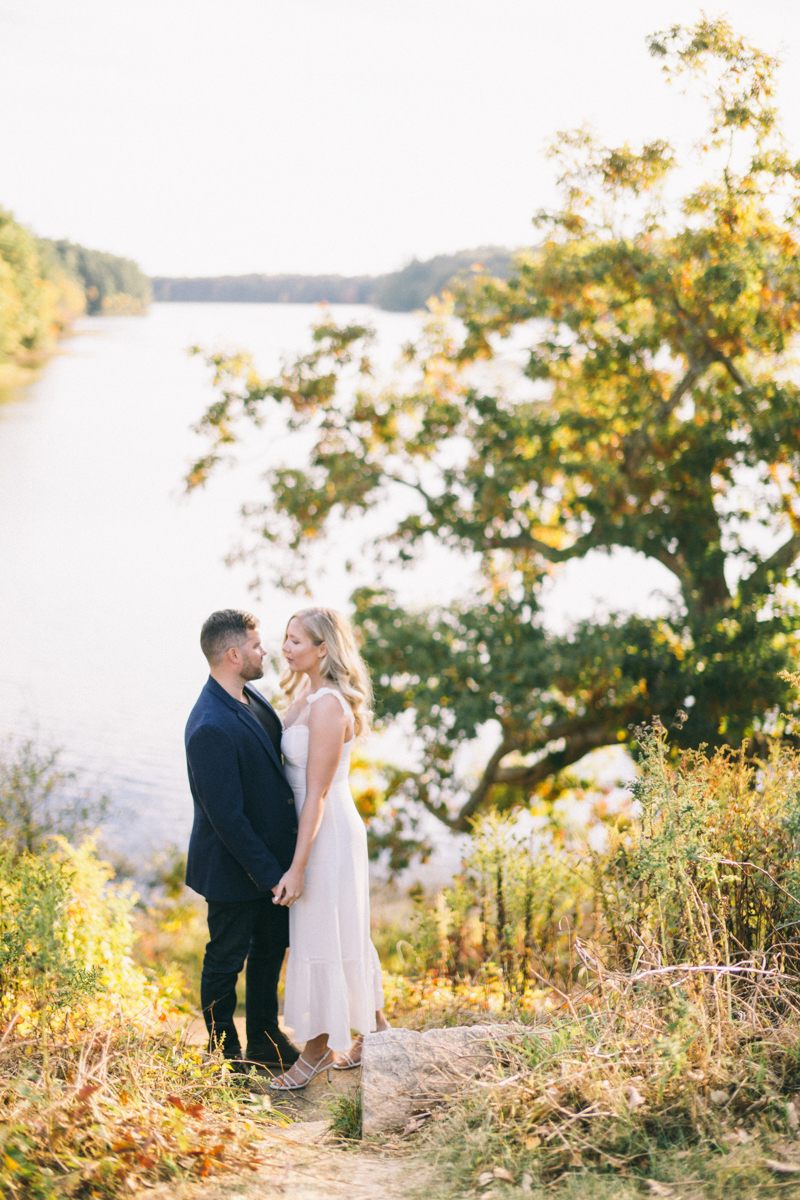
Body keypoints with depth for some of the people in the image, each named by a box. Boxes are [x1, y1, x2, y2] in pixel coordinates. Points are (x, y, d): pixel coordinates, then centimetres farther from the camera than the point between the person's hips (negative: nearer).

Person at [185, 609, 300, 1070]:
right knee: (226, 961, 10)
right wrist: (269, 874, -22)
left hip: (272, 857, 9)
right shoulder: (211, 729, -30)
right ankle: (226, 1057, 28)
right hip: (234, 870, -9)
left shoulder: (253, 698, 1)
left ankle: (266, 1040, 41)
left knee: (271, 949, 23)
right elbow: (226, 817, -27)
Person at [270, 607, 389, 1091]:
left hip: (328, 833, -9)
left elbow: (317, 793, -24)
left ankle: (318, 1048, 19)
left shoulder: (328, 706, -24)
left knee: (319, 938, 4)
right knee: (344, 934, 19)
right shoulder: (305, 691, 5)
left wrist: (297, 867, -23)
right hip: (317, 827, 9)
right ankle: (374, 1029, 33)